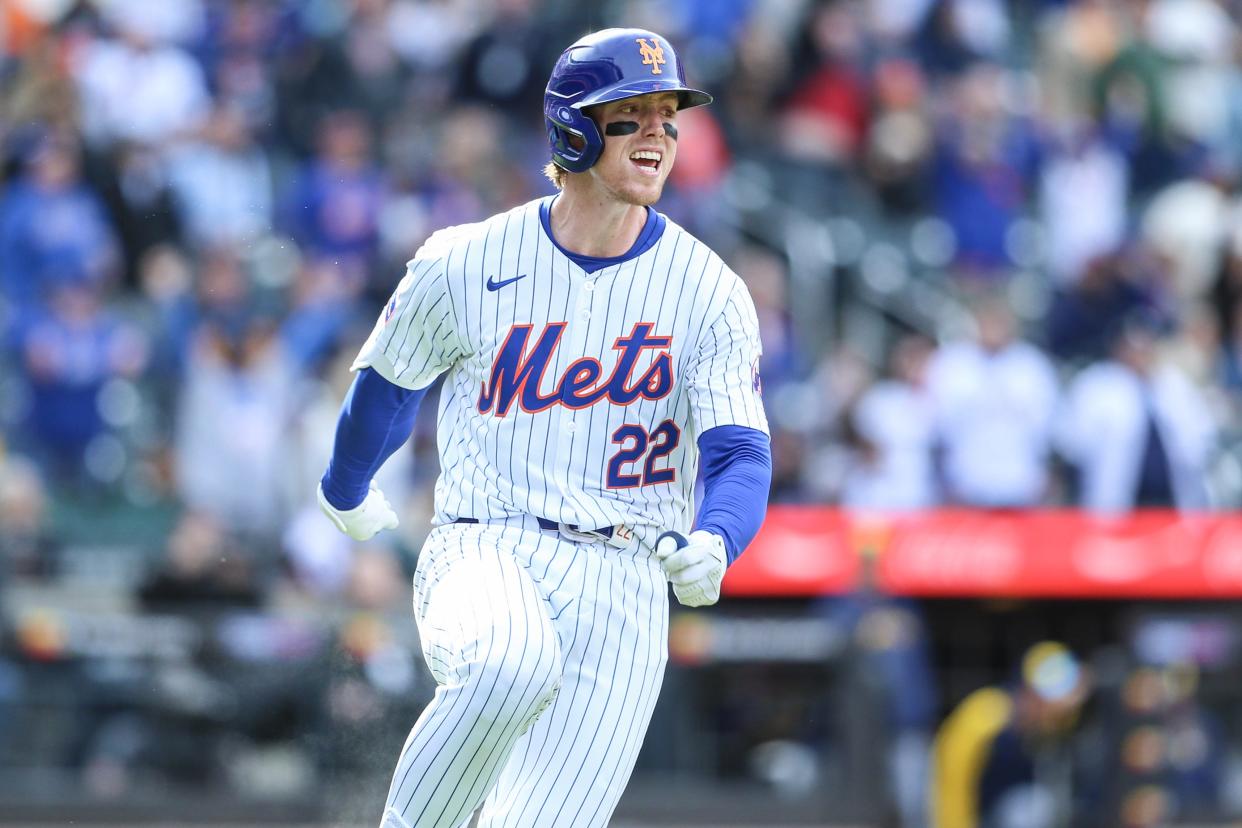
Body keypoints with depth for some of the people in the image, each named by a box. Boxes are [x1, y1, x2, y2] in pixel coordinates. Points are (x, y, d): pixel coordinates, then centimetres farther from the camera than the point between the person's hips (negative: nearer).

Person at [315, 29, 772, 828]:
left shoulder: (711, 294, 0)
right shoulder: (465, 265, -2)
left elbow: (740, 455, -7)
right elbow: (390, 381, 17)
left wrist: (710, 545, -29)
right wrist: (346, 488, 34)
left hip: (624, 583, 2)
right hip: (483, 551, -2)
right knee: (512, 664, -37)